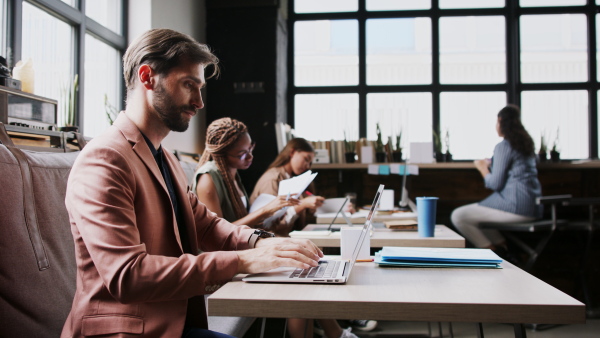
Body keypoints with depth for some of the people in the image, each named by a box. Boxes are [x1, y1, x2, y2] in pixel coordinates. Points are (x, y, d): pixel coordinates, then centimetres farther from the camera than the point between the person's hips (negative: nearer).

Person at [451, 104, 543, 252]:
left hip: (516, 207, -10)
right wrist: (490, 164, 29)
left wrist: (482, 167, 5)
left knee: (457, 216, -9)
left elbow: (495, 183, -12)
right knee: (473, 213, 28)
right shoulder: (526, 144, 16)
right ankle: (502, 245, 15)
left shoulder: (503, 147, -11)